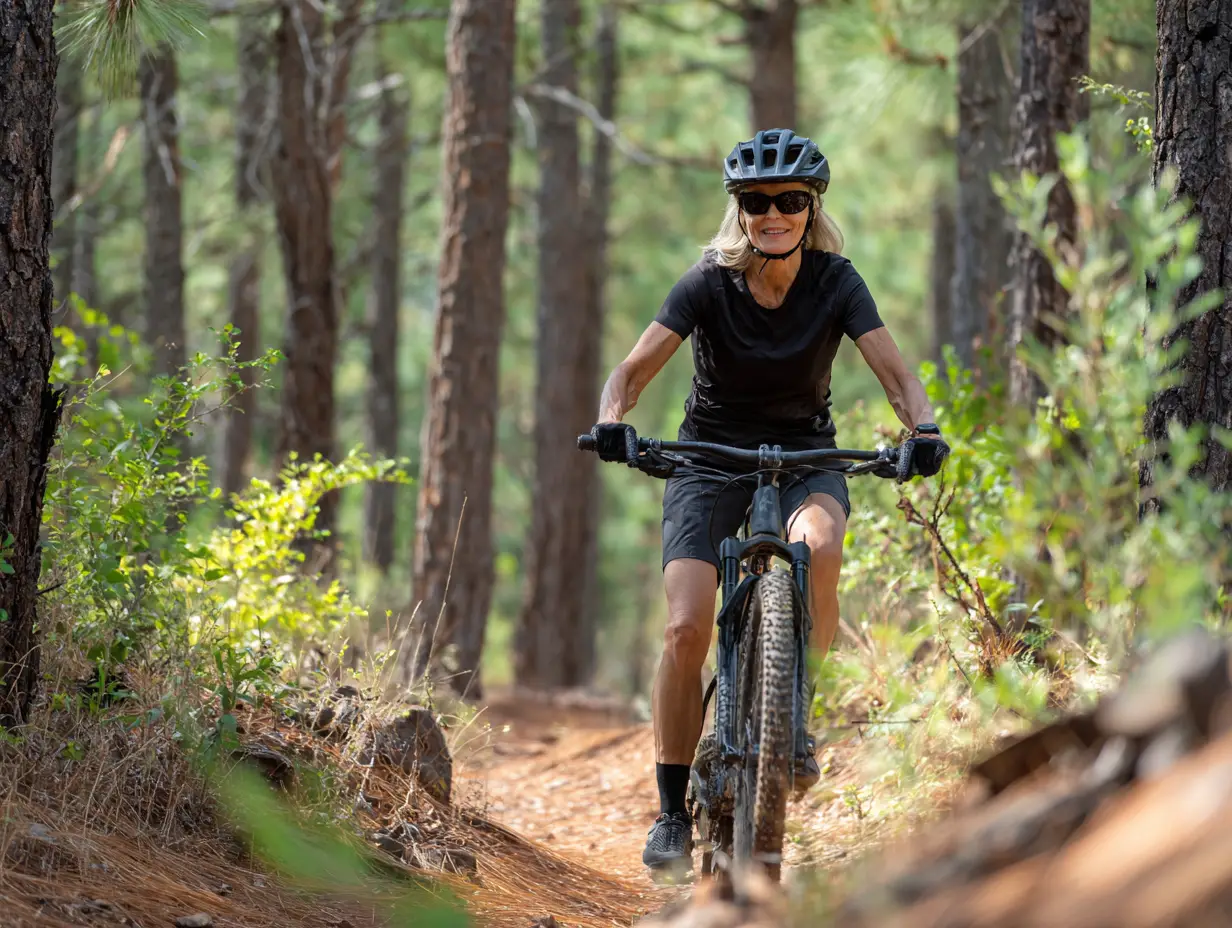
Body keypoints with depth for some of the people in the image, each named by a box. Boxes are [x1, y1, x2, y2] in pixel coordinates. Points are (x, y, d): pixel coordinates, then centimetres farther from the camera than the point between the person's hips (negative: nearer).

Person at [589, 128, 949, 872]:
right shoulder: (710, 282, -13)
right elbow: (639, 365, -20)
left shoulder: (835, 282, -10)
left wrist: (924, 427, -37)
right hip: (711, 456, 0)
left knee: (820, 543, -36)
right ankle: (673, 811, -5)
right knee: (687, 627, -18)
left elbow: (894, 369, -17)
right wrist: (612, 421, -41)